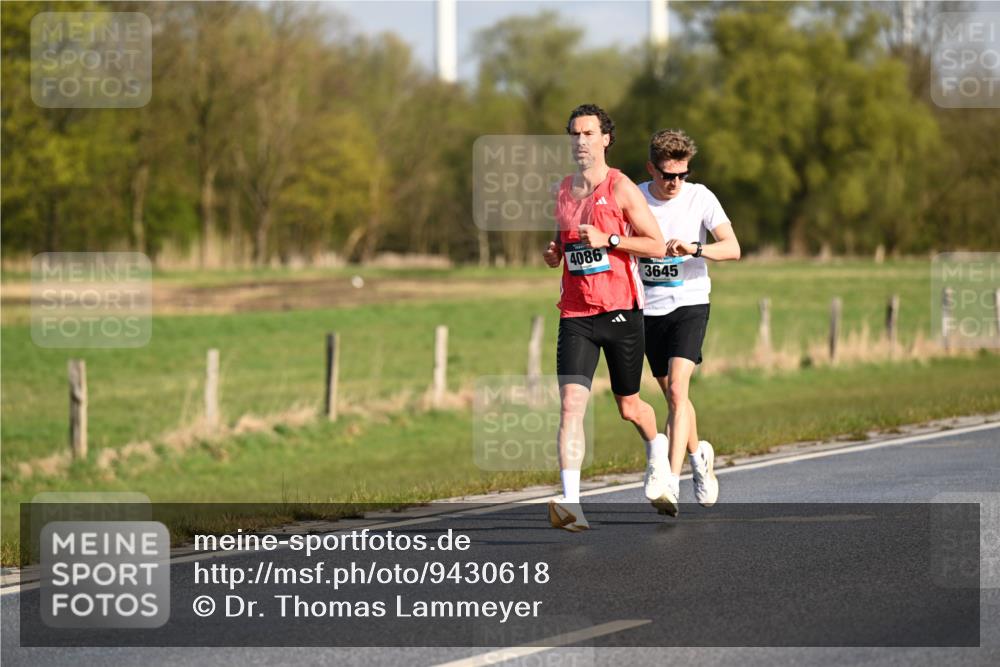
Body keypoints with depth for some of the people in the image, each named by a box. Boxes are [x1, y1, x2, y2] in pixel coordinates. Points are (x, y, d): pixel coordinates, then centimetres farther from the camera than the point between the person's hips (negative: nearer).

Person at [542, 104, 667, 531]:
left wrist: (608, 240, -17)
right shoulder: (562, 190, 10)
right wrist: (553, 255, 3)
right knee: (571, 404, -15)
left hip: (620, 310, -3)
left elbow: (658, 246, -7)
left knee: (629, 407, 12)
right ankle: (571, 503, -23)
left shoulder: (621, 188, -5)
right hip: (575, 315, 3)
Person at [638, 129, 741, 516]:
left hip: (689, 305, -3)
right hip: (649, 310, 3)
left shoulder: (699, 197, -6)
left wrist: (694, 249, -28)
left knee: (677, 389, -19)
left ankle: (669, 483, -25)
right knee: (671, 395, 11)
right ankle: (699, 455, 39)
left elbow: (733, 248, -12)